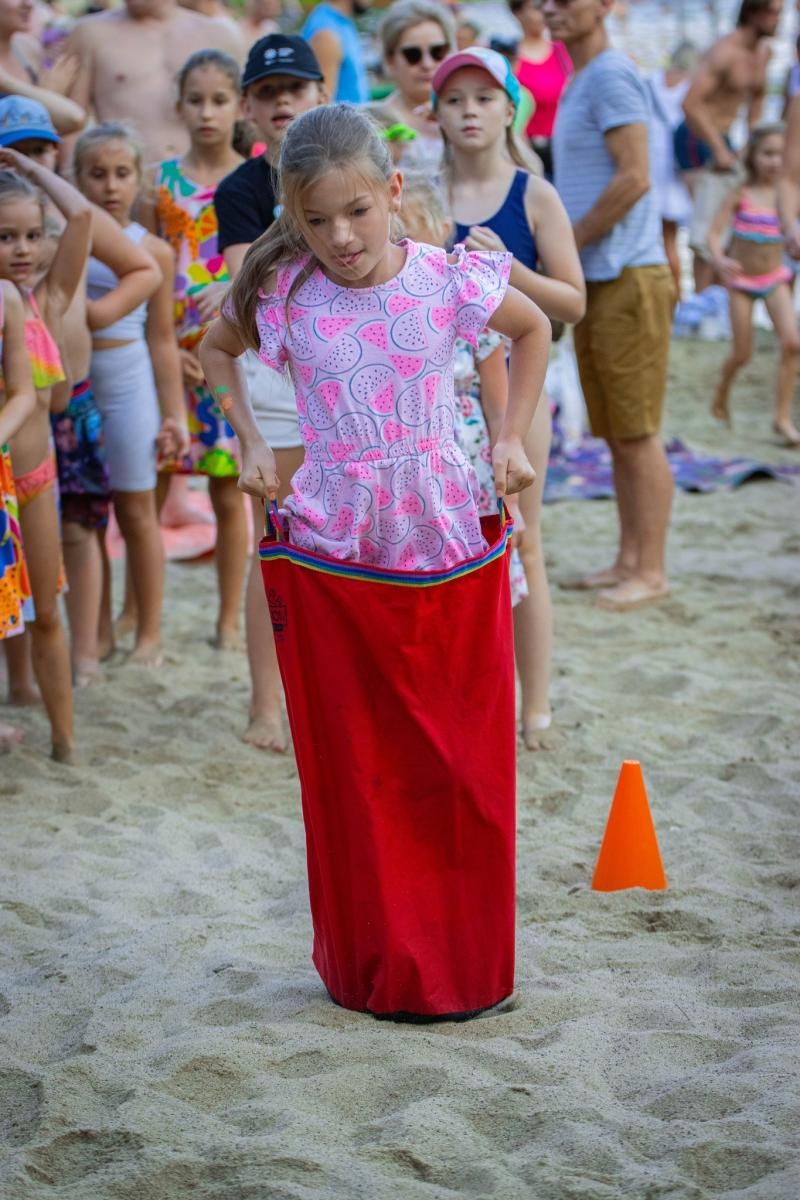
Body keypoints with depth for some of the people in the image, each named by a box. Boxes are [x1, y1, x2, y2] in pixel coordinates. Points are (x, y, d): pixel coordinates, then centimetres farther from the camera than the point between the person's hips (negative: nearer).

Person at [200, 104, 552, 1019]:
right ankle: (375, 965, 18)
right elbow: (215, 351, 16)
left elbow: (534, 329, 13)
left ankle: (467, 961, 21)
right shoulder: (283, 294, -6)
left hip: (450, 550, 0)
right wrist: (250, 444, 5)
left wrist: (511, 438, 5)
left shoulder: (448, 280, -7)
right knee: (354, 773, 6)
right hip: (330, 561, 0)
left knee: (465, 767, 7)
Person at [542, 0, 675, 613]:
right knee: (615, 434, 12)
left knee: (636, 434, -5)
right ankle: (629, 560, 18)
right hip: (594, 284, 10)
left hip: (628, 279, -9)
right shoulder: (579, 83, 18)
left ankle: (651, 571, 1)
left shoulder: (612, 75, -12)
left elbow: (634, 178, -21)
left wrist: (567, 244, -14)